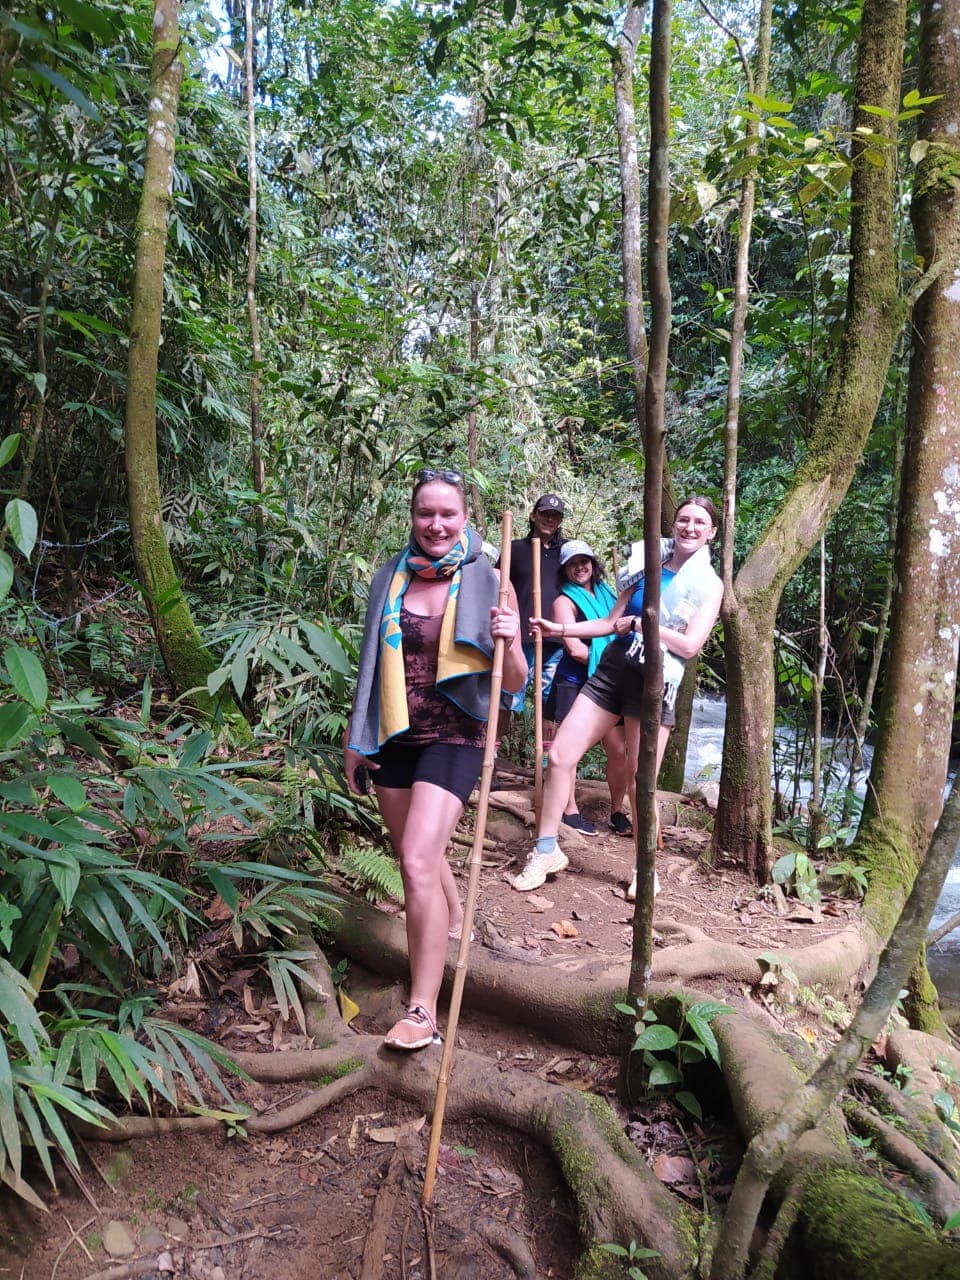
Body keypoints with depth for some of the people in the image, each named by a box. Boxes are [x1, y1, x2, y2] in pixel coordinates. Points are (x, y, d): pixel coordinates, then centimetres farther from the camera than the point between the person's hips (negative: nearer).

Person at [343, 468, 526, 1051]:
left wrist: (510, 641, -24)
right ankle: (454, 921, 49)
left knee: (418, 861, -17)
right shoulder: (391, 578, 5)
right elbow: (373, 664, 14)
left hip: (453, 737, -5)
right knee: (420, 856, 18)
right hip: (392, 737, 5)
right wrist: (355, 737, 13)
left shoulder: (485, 580, -5)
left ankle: (423, 1011, -7)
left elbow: (515, 682, -3)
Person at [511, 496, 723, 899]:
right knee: (559, 755, -1)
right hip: (612, 669, 4)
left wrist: (640, 622, -8)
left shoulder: (710, 585, 2)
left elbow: (690, 644, -11)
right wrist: (561, 629, 6)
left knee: (639, 783, -1)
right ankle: (546, 851, 13)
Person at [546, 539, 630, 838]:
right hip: (574, 684, -5)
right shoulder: (565, 600, -3)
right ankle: (570, 810, 14)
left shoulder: (605, 593, 14)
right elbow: (575, 649, -12)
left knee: (619, 749, 1)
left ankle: (617, 811, 15)